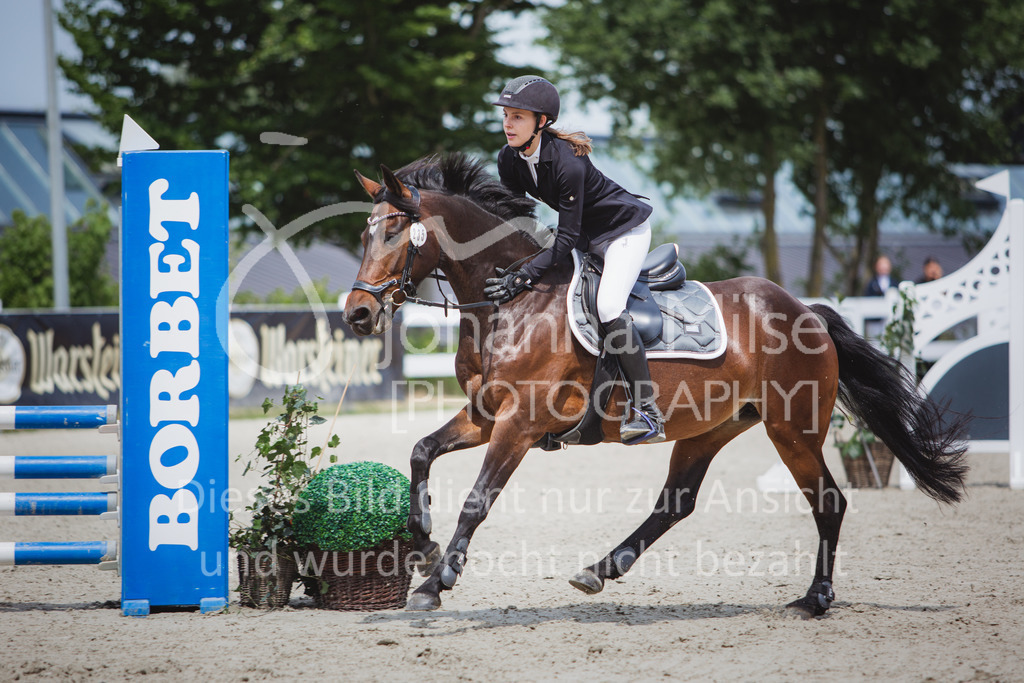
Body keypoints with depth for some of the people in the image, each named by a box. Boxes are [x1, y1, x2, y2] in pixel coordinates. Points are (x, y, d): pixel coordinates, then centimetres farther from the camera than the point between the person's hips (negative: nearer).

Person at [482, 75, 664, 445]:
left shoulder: (568, 162, -33)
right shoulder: (509, 160, -11)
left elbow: (567, 239, -32)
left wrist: (523, 277, -38)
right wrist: (507, 266, -11)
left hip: (625, 229, -9)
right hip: (585, 234, 9)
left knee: (607, 305, -27)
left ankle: (648, 411, -23)